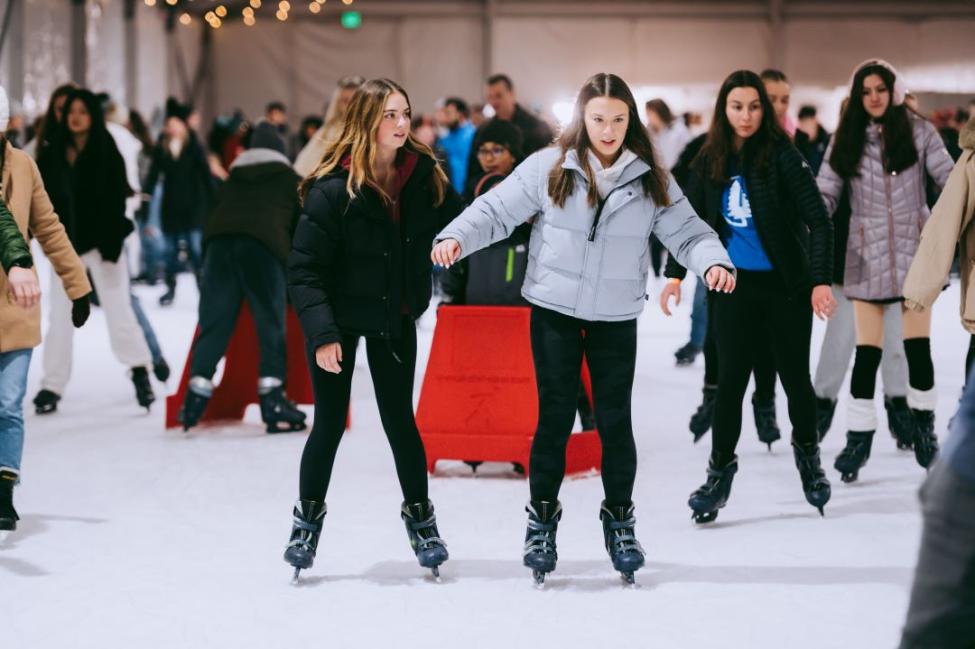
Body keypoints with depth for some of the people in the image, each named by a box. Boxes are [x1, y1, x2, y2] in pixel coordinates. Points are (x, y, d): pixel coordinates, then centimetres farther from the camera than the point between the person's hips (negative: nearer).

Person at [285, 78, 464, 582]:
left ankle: (419, 516, 24)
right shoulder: (333, 189, -21)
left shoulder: (423, 175, -9)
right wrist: (322, 333, -25)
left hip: (394, 317, 3)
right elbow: (304, 269, -20)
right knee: (330, 423, 4)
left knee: (399, 419, 8)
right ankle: (308, 518, 23)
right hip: (339, 319, -3)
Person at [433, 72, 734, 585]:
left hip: (617, 318, 1)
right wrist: (456, 237, -20)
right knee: (554, 417, 3)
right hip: (554, 312, -1)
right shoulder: (548, 169, -5)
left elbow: (687, 232, -2)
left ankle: (619, 519, 22)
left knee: (615, 420, 5)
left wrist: (714, 261, -22)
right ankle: (542, 517, 19)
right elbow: (496, 211, -4)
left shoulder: (651, 181, 0)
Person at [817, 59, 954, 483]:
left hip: (914, 251, 0)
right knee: (867, 351, -2)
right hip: (867, 256, 0)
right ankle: (859, 437, 6)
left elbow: (949, 179, -2)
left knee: (918, 345, 3)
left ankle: (923, 427, 20)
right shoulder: (846, 140, 5)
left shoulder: (919, 132, 1)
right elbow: (824, 195, 1)